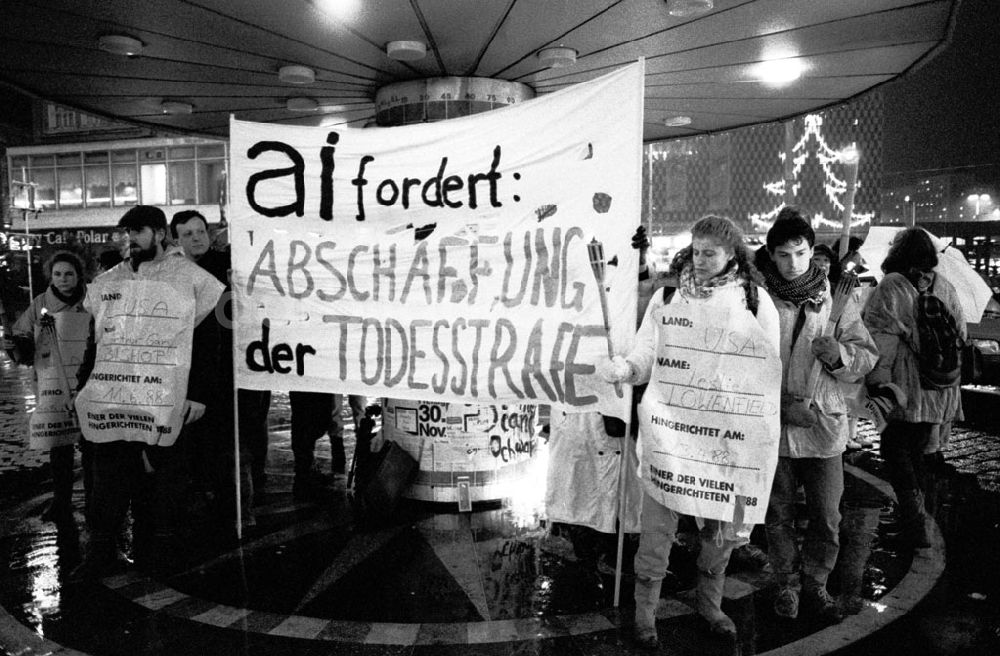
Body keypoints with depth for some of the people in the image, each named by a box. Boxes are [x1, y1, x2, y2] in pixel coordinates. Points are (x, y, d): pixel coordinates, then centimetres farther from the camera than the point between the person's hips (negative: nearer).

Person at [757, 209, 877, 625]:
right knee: (778, 515, 13)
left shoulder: (836, 298, 1)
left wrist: (839, 353, -18)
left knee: (827, 519, 10)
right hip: (772, 425, -1)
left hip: (824, 423, 1)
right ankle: (787, 584, 33)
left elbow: (867, 355, 3)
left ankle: (815, 585, 31)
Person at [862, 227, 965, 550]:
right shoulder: (945, 287, 8)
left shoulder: (891, 286, -10)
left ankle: (915, 525, -4)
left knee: (896, 449, 4)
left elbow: (881, 339, -15)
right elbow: (960, 334, 14)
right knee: (918, 450, 18)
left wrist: (877, 381, -13)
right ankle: (918, 515, 27)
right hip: (940, 388, 6)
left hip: (905, 387, -6)